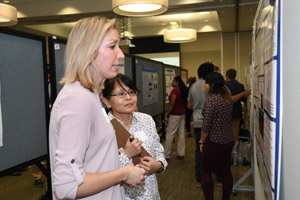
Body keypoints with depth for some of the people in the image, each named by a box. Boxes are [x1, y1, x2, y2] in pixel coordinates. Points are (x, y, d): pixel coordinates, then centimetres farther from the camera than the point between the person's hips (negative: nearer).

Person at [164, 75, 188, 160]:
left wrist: (166, 115, -12)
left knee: (170, 134, -2)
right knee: (181, 133, 11)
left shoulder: (175, 90, -17)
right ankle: (181, 154, 17)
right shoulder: (183, 90, 9)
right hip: (182, 113, 9)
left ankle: (166, 155, 4)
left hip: (175, 114, -9)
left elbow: (172, 104, -19)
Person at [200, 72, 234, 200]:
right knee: (226, 172, 14)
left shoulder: (211, 99, -18)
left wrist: (202, 142, -7)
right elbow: (227, 119, 12)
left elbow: (206, 125, -17)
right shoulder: (227, 98, 6)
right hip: (229, 140, 8)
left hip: (214, 142, -8)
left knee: (205, 172, 8)